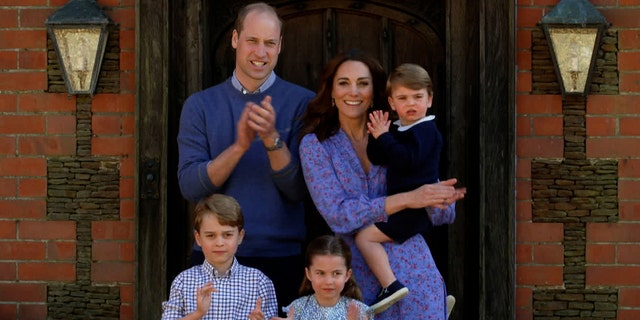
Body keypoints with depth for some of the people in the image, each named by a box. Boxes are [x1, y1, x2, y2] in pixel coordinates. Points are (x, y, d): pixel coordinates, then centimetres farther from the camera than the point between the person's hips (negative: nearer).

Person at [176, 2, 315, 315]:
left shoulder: (302, 102, -1)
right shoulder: (200, 105, 3)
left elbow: (300, 190, -7)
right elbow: (190, 186, -7)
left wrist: (273, 139, -22)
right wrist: (239, 146, -21)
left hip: (283, 256, -1)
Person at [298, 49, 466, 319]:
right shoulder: (315, 145, 0)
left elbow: (443, 214, 5)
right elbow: (337, 215, -13)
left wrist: (440, 199, -19)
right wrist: (407, 199, -21)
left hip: (415, 274, 1)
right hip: (359, 282, -1)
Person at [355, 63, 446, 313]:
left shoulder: (425, 130, -13)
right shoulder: (398, 129, 12)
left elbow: (407, 159, -28)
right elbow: (376, 159, 6)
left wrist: (384, 137, -22)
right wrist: (377, 135, -9)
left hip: (416, 206, -10)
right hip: (406, 206, 10)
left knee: (365, 237, -17)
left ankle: (391, 286, -25)